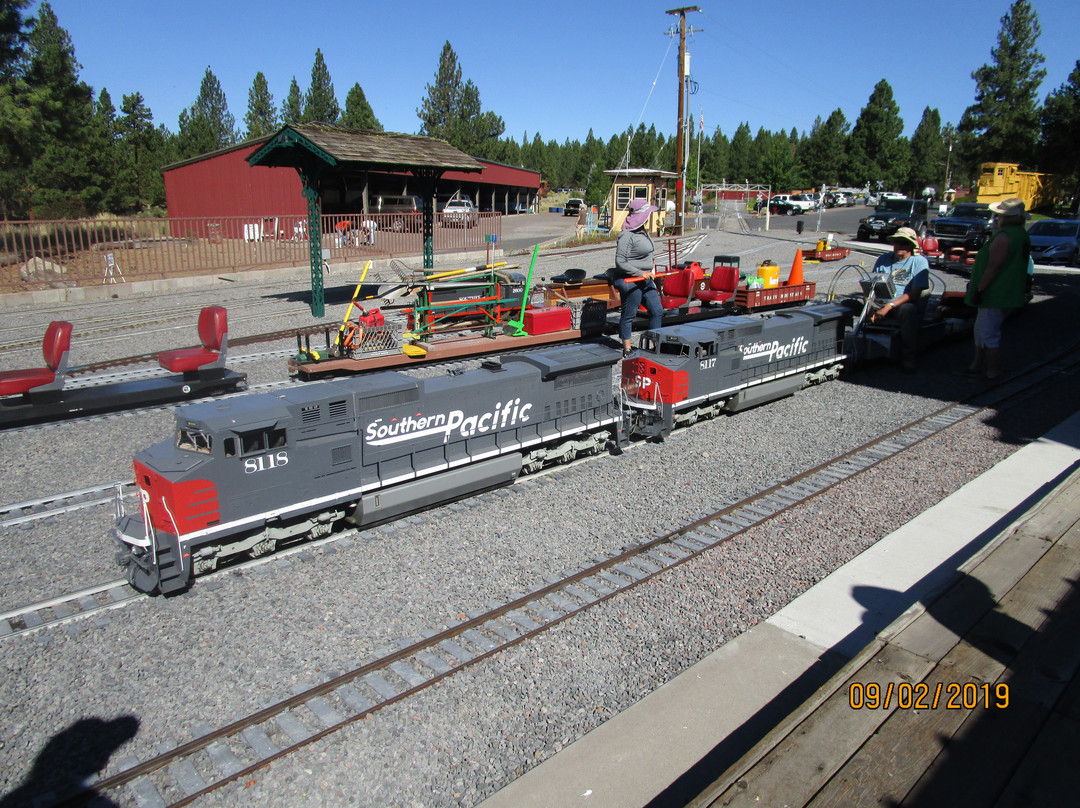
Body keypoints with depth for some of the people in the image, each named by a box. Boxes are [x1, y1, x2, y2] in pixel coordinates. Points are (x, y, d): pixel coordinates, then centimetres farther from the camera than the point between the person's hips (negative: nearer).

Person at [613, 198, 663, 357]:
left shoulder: (642, 232, 11)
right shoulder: (627, 235, -18)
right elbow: (620, 262, -20)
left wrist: (649, 273, 20)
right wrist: (641, 273, -20)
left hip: (644, 280, 10)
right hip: (630, 281, -10)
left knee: (657, 311, 11)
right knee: (629, 315, 1)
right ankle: (627, 350, 12)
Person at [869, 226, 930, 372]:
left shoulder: (919, 261, 0)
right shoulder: (884, 259, 14)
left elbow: (914, 294, -11)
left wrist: (889, 306, -23)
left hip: (905, 305, -4)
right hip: (880, 305, 4)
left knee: (908, 310, -40)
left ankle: (908, 357, -25)